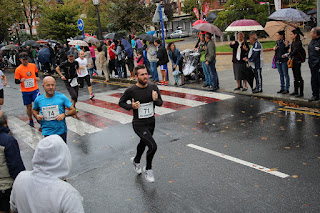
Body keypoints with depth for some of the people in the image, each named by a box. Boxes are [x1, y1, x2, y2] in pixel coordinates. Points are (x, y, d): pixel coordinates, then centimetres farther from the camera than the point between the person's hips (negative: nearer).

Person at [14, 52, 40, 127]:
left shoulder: (33, 65, -1)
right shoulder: (18, 69, -8)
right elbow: (16, 81, -4)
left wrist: (37, 78, -2)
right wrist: (20, 81, -26)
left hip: (35, 89, 1)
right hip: (25, 91, -1)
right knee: (29, 107, 10)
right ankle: (30, 120, 29)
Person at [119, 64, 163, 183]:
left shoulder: (153, 87, -7)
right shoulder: (131, 91, -18)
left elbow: (160, 103, 3)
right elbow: (121, 102, -3)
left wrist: (156, 100, -20)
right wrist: (131, 106, -21)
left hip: (151, 122, 5)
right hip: (139, 124, -5)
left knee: (143, 143, 27)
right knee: (153, 146, -17)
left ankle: (136, 161, 57)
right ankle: (148, 169, 9)